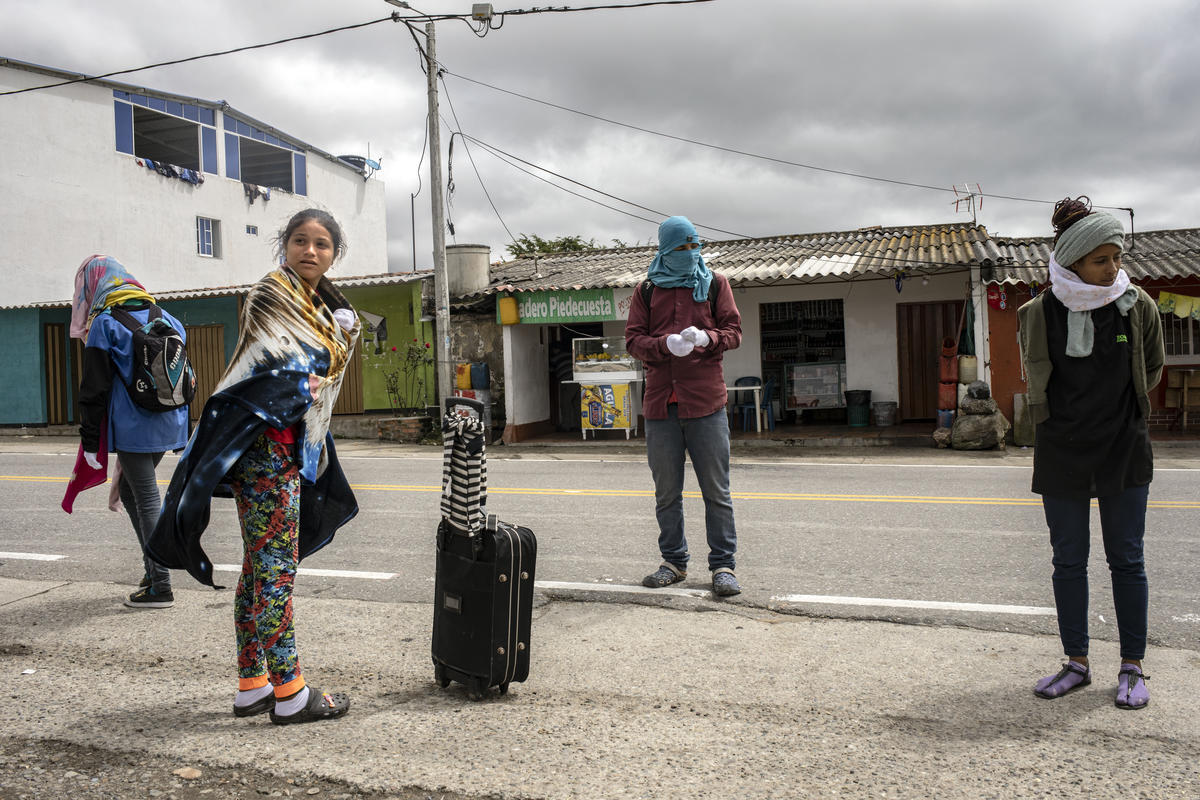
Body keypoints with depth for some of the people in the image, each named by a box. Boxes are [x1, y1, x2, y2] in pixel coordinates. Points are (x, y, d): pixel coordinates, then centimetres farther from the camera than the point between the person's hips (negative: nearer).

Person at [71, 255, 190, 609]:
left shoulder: (104, 324, -6)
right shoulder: (164, 318, 13)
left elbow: (94, 389, -8)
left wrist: (90, 440, -3)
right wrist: (183, 429, 22)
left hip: (132, 428, -7)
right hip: (167, 424, 7)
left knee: (147, 501, -2)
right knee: (130, 489, 20)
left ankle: (160, 587, 4)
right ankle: (153, 569, 21)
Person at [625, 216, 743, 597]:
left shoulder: (715, 284, 8)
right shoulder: (646, 290, 10)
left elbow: (733, 332, 4)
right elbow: (633, 340, 4)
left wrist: (706, 337, -17)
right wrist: (666, 344, -16)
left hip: (706, 401, -2)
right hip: (660, 403, 2)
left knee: (716, 490, 1)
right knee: (666, 492, 11)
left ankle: (723, 565, 10)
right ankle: (674, 562, 24)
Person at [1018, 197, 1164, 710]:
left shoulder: (1137, 307, -4)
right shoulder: (1040, 313, -6)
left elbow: (1152, 370, 12)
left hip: (1124, 452, 0)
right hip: (1061, 454, 0)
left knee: (1126, 560, 6)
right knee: (1068, 561, 7)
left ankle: (1132, 667, 18)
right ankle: (1077, 663, 20)